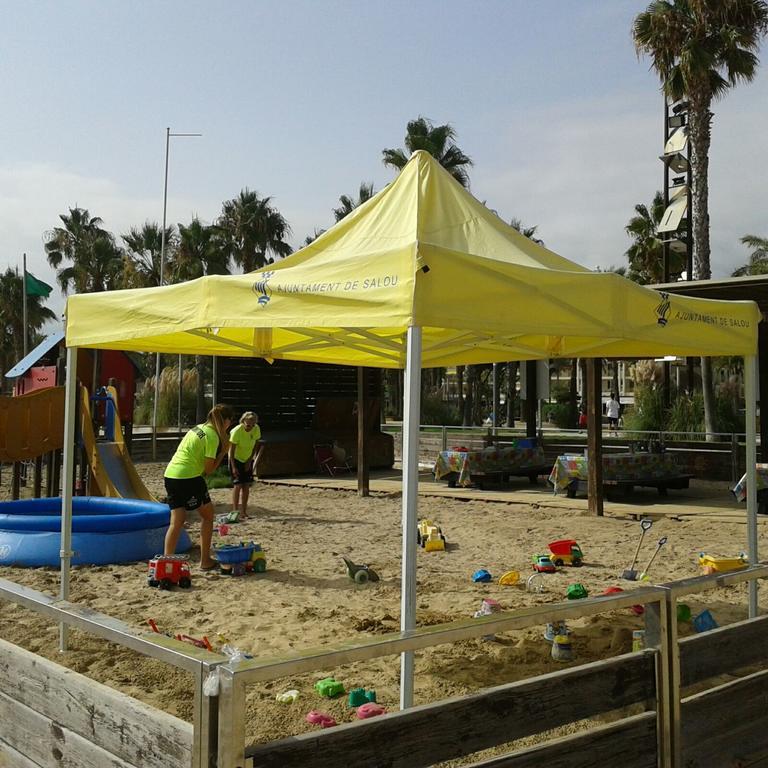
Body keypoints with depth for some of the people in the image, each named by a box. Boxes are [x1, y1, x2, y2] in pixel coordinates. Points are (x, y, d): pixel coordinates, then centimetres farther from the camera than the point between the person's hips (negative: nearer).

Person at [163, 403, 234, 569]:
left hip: (170, 474, 8)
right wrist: (224, 452, 2)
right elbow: (209, 469, -8)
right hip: (189, 477, -8)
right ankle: (205, 561, 15)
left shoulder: (198, 428, 18)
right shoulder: (212, 436, -8)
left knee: (177, 521, 7)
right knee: (207, 515, 10)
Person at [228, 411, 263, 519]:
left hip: (247, 460, 5)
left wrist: (250, 460, -5)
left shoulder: (256, 429, -13)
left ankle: (244, 511, 9)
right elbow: (232, 450, -21)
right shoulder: (237, 431, -26)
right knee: (237, 485, -12)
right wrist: (233, 467, -23)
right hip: (236, 459, -5)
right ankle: (235, 511, -9)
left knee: (246, 486, 2)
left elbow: (255, 445, -1)